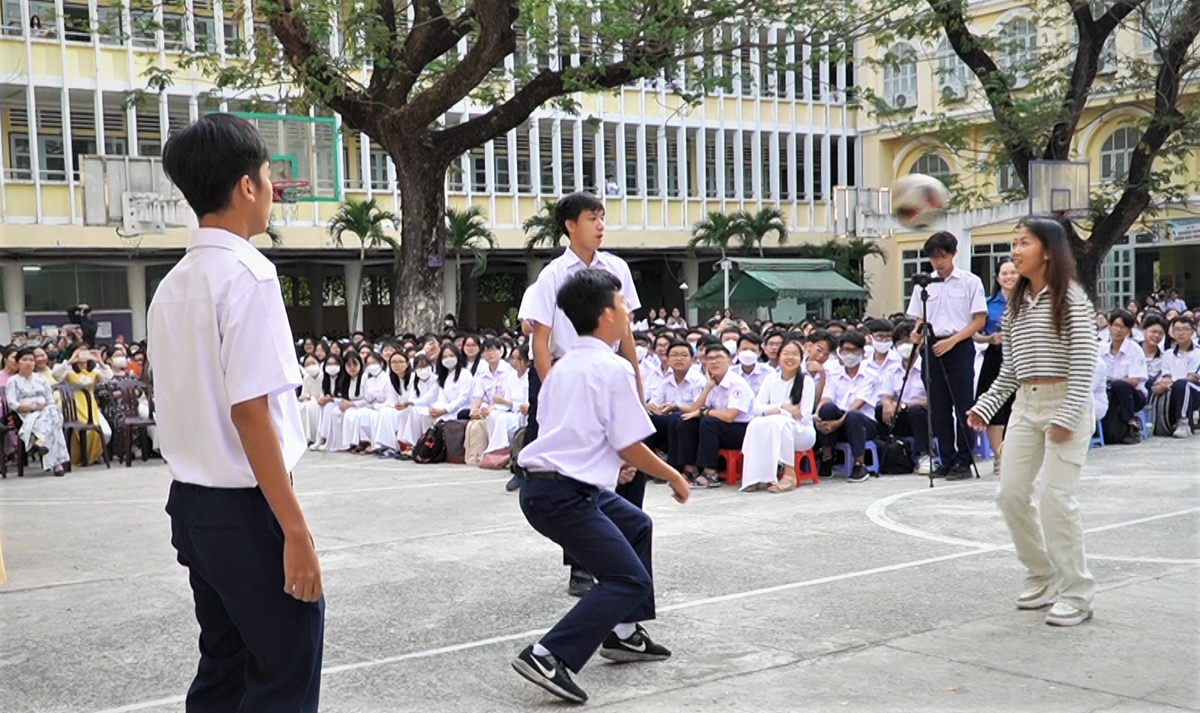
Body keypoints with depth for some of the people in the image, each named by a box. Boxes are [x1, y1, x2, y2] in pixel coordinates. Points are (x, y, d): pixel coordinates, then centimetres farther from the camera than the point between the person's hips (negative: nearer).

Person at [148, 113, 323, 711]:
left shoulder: (172, 285, 11)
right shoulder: (247, 273, -15)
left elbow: (183, 407, 14)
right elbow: (250, 412, -21)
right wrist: (295, 530, -19)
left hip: (193, 504, 9)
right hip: (247, 509, -9)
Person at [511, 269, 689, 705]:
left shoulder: (565, 366, 15)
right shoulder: (612, 368, -11)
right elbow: (632, 448, -11)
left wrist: (613, 461, 29)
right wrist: (673, 477, 5)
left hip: (548, 482, 10)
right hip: (565, 494, -10)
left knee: (636, 525, 28)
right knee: (630, 580, -6)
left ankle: (623, 633, 35)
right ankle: (549, 656, -15)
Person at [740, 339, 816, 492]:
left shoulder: (806, 381, -8)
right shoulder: (770, 379, 5)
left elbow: (805, 416, -13)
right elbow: (757, 408, -4)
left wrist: (777, 411, -18)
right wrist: (782, 406, -20)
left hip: (801, 432, -3)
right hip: (773, 431, 3)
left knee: (778, 422, -36)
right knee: (756, 424, -29)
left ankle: (790, 474, -27)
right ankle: (758, 476, -28)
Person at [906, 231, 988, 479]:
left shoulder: (970, 281, -1)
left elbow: (980, 319, -3)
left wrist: (951, 341, -13)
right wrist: (917, 332, -11)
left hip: (960, 348, -3)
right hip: (933, 348, 4)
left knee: (962, 406, -3)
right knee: (939, 408, 6)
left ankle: (964, 461, 4)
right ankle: (946, 460, 13)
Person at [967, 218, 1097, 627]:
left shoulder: (1070, 298, -8)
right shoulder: (1016, 304, 12)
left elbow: (1083, 362, -12)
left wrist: (1067, 417, -19)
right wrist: (984, 407, 4)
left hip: (1065, 403, -7)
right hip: (1025, 405, 7)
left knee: (1055, 497, -10)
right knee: (1011, 493, 3)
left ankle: (1077, 595, 2)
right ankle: (1042, 579, 20)